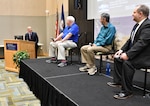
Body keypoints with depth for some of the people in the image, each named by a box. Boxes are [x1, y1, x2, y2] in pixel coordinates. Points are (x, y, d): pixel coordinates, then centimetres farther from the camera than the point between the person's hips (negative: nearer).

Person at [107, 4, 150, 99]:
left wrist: (128, 54, -30)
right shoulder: (138, 24, 10)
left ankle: (127, 91, -18)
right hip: (135, 53, 11)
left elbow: (142, 43, -28)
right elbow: (131, 40, 13)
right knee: (118, 58, 12)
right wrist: (122, 50, 3)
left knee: (127, 62, -31)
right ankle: (118, 81, 20)